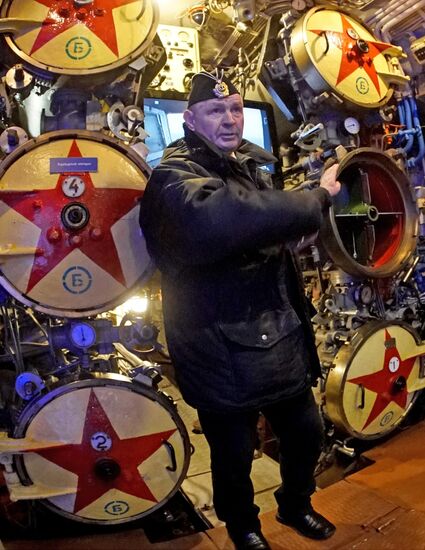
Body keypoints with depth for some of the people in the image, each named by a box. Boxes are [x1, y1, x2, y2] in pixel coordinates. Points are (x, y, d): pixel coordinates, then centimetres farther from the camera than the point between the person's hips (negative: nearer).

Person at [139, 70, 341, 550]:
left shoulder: (252, 166, 11)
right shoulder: (174, 176, -16)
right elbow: (218, 217, -40)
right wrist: (316, 199, -30)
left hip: (282, 344, 7)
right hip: (225, 359, -7)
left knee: (306, 433, 22)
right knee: (235, 456, 14)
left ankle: (296, 506, 52)